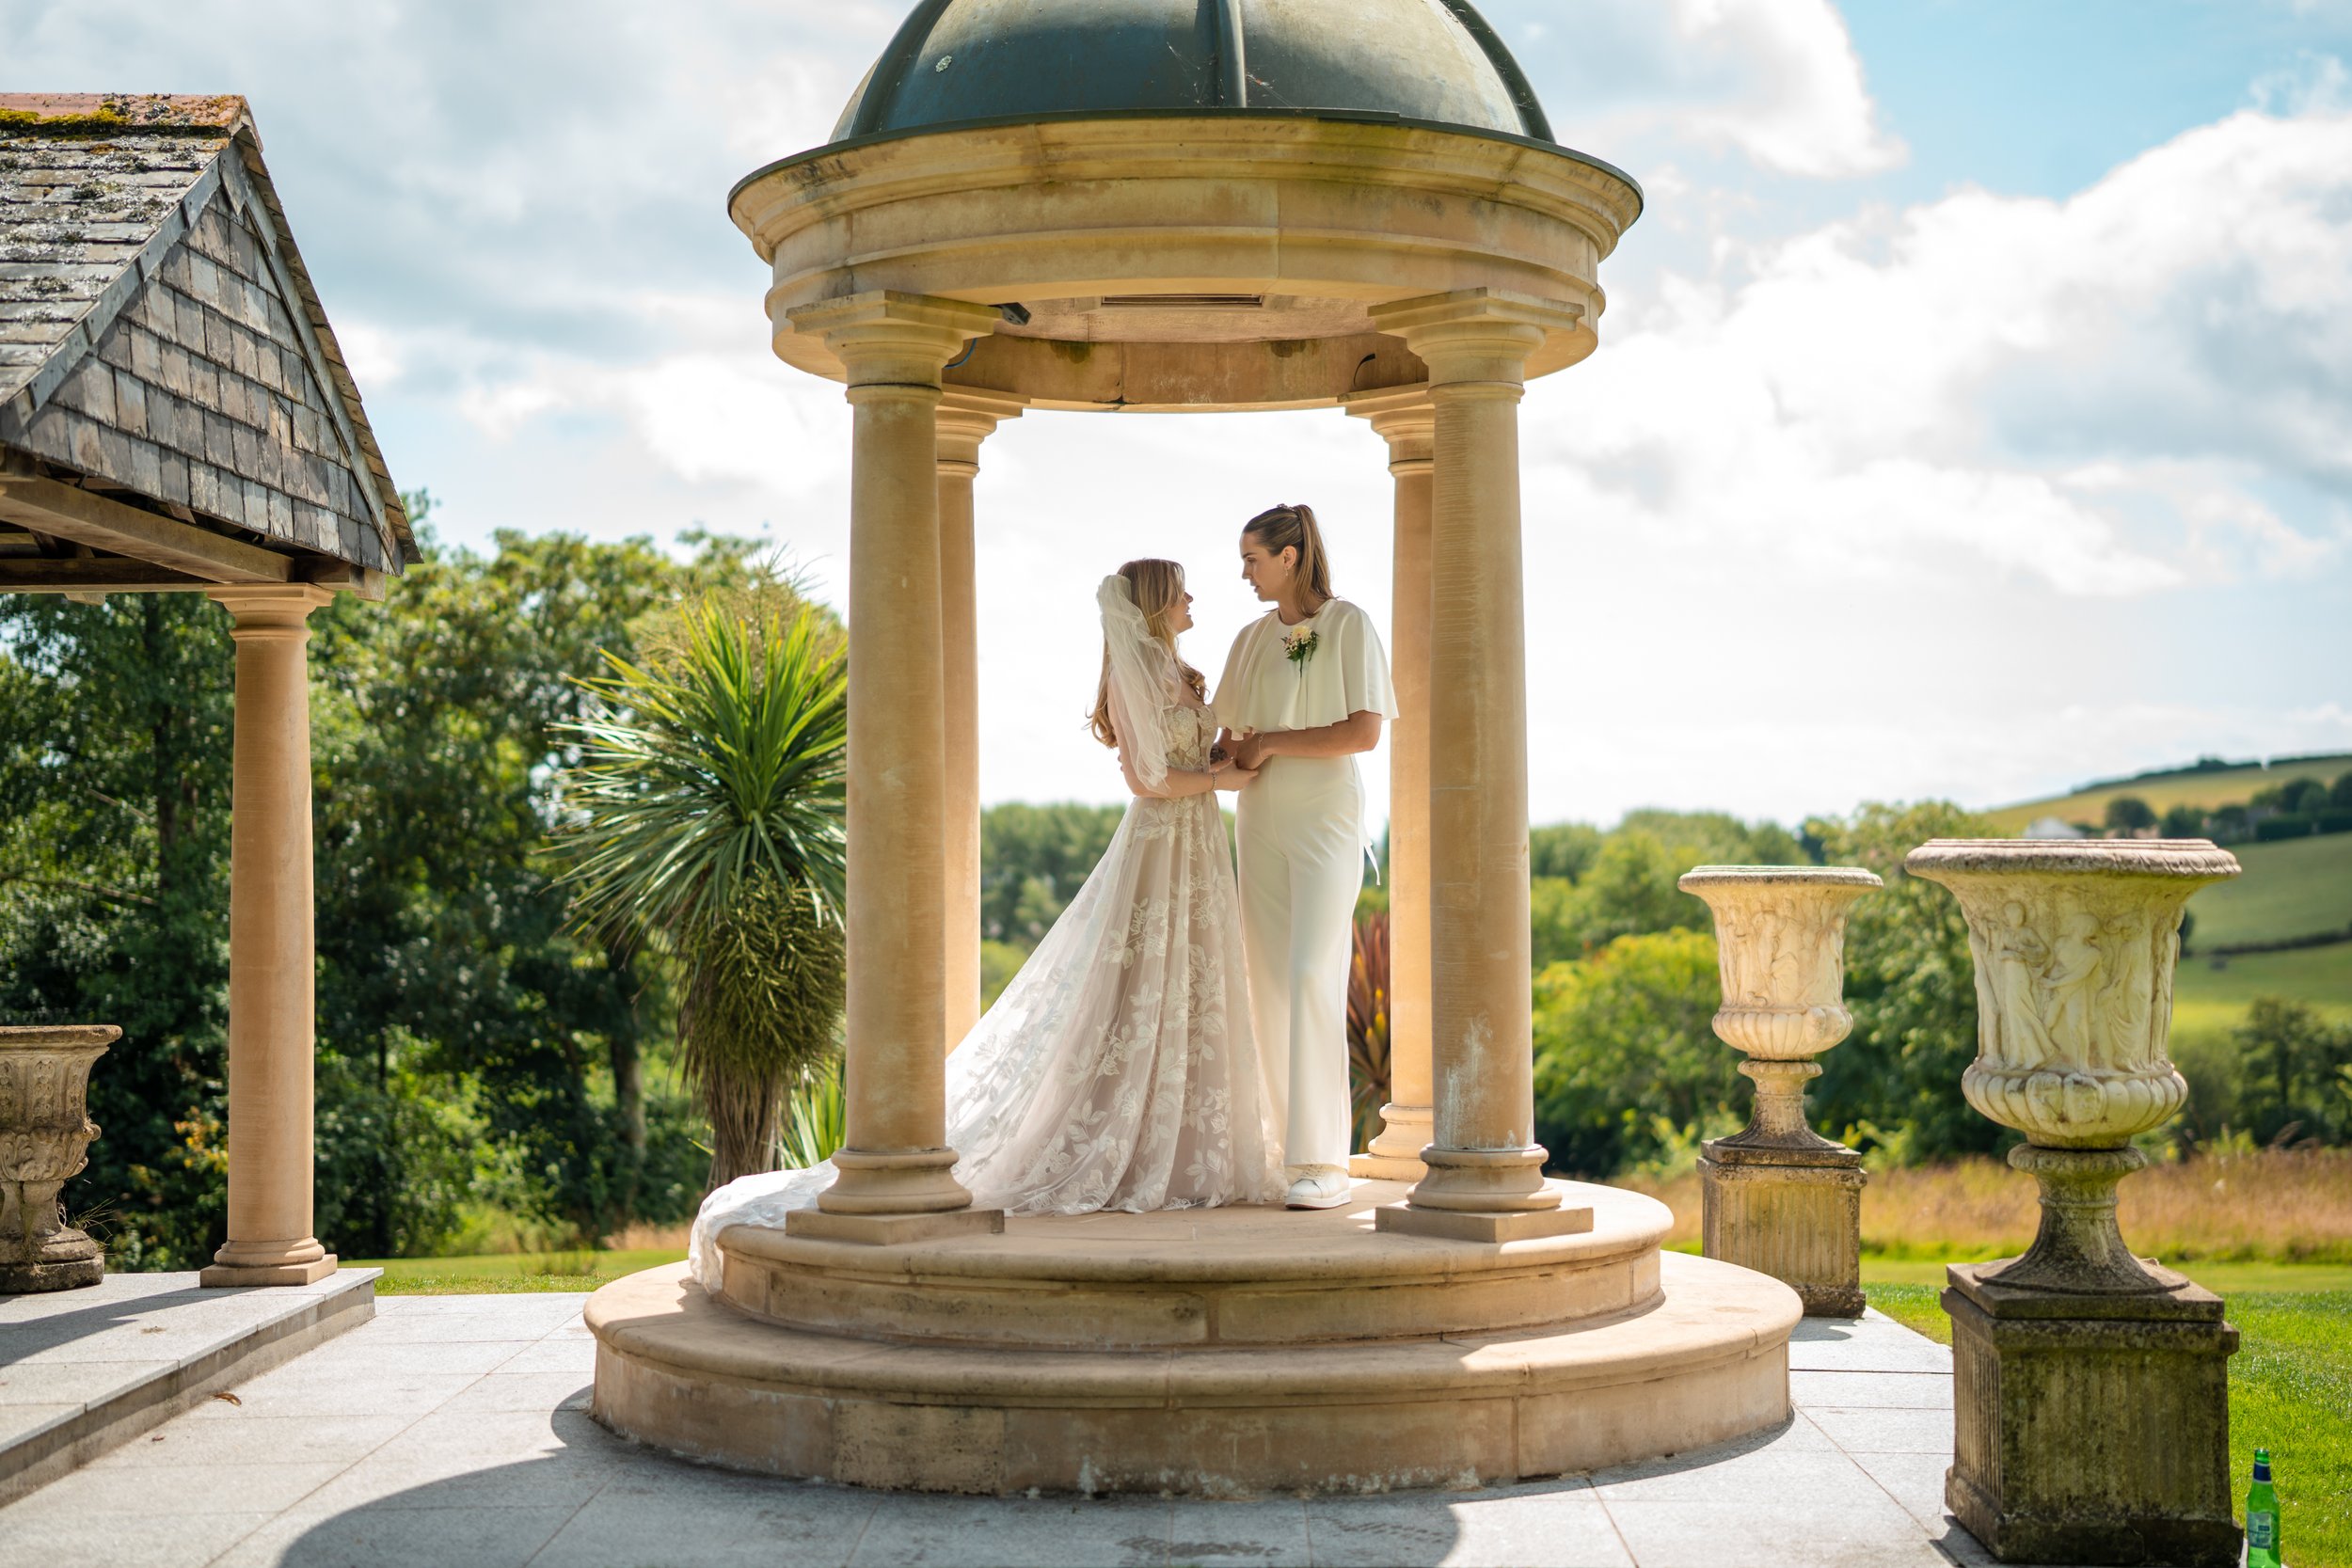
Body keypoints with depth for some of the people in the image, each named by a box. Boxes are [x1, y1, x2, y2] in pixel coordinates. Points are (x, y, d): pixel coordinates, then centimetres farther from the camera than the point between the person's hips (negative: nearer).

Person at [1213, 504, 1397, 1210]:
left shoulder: (1349, 626, -4)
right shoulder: (1251, 639, 13)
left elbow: (1365, 731, -12)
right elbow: (1230, 741, 15)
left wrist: (1270, 742, -10)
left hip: (1325, 820, -6)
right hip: (1261, 825, 6)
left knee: (1313, 981, -15)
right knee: (1271, 988, 4)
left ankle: (1323, 1163, -15)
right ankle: (1294, 1148, 10)